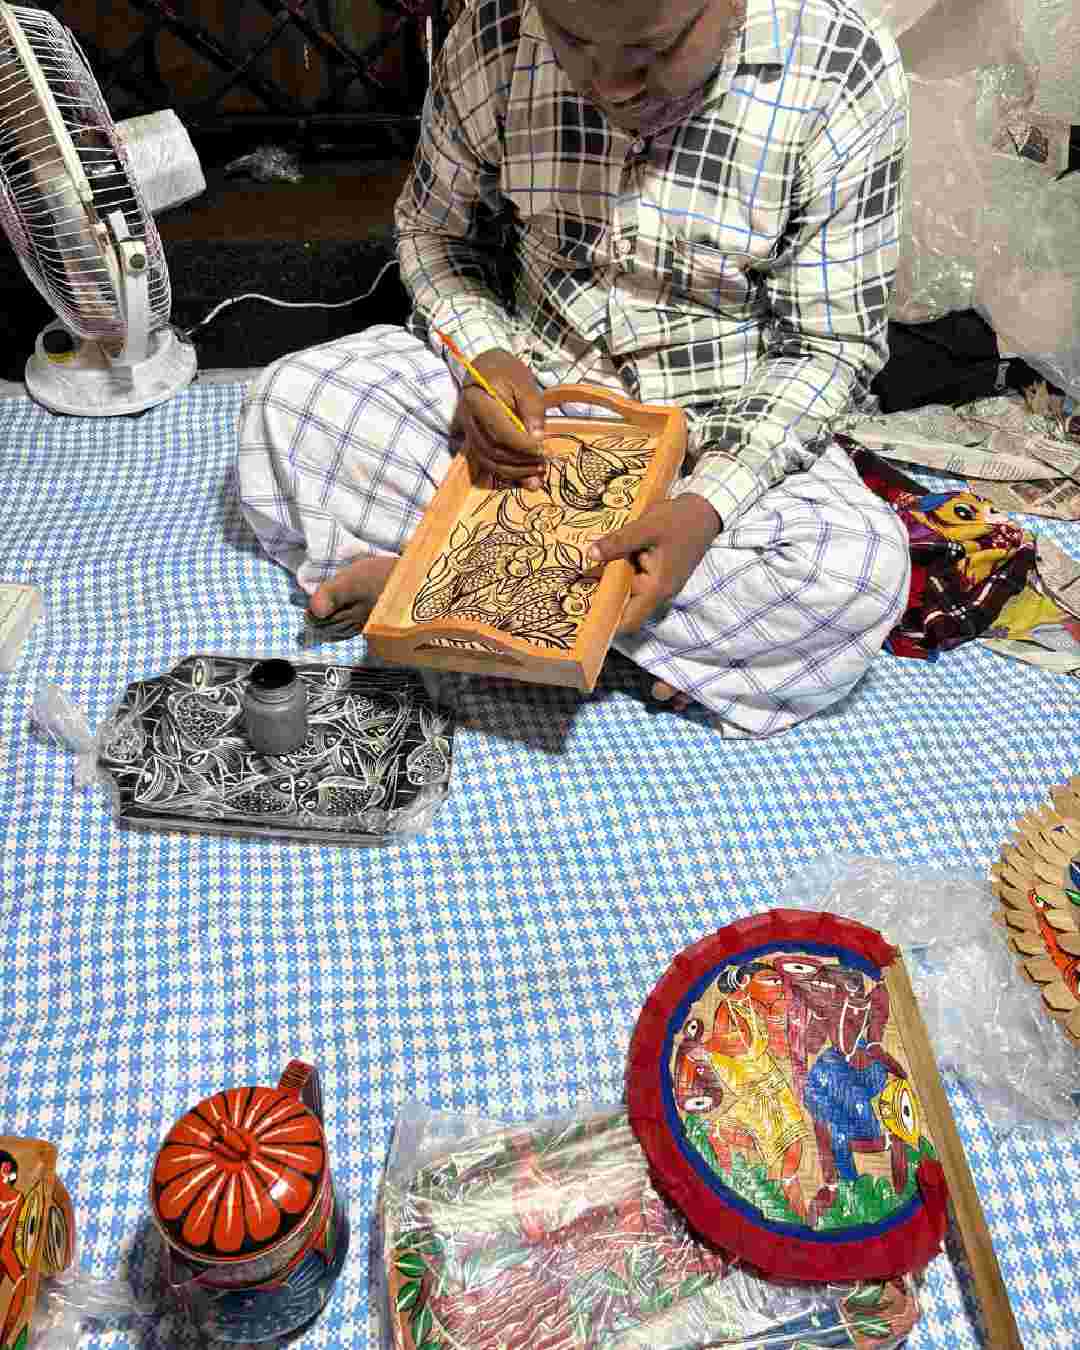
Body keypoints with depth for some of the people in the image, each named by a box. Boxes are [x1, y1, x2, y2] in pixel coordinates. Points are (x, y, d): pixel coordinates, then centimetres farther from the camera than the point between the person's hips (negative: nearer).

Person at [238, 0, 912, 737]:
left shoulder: (844, 75, -17)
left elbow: (830, 345, -13)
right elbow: (434, 230, 3)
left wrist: (708, 504, -29)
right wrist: (484, 356, -18)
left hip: (717, 435, 0)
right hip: (524, 390, 1)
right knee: (287, 402, -17)